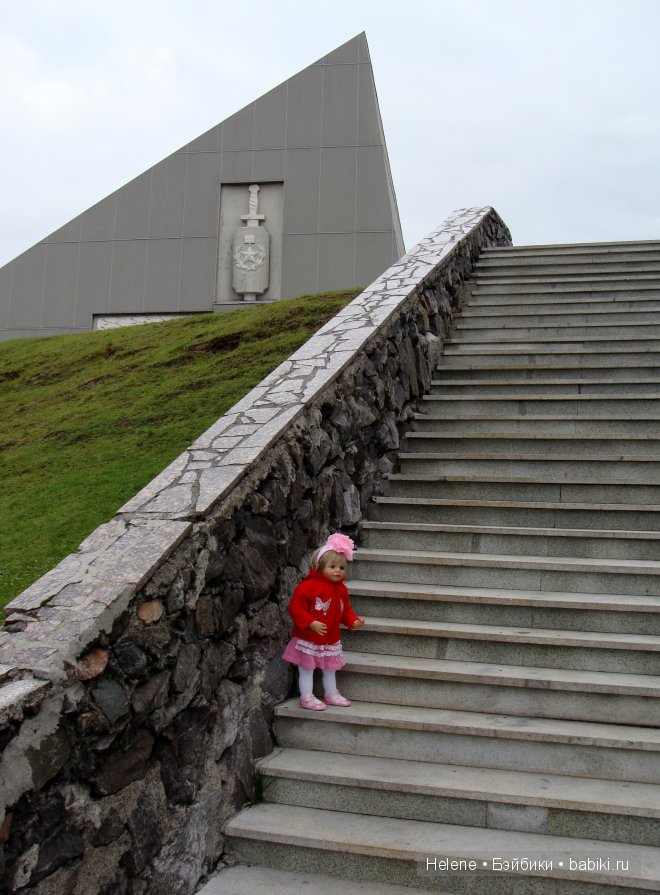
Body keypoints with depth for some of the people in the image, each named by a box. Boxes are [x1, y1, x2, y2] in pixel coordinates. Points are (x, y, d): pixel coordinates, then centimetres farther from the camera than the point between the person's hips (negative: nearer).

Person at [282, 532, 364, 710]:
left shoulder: (341, 589, 4)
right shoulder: (308, 586, -20)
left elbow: (345, 609, 14)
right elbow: (296, 607, -21)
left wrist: (353, 621, -5)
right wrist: (311, 623, -28)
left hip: (331, 639, 7)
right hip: (308, 639, -7)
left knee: (330, 668, 20)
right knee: (307, 668, 4)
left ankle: (331, 694, 35)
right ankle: (307, 697, 14)